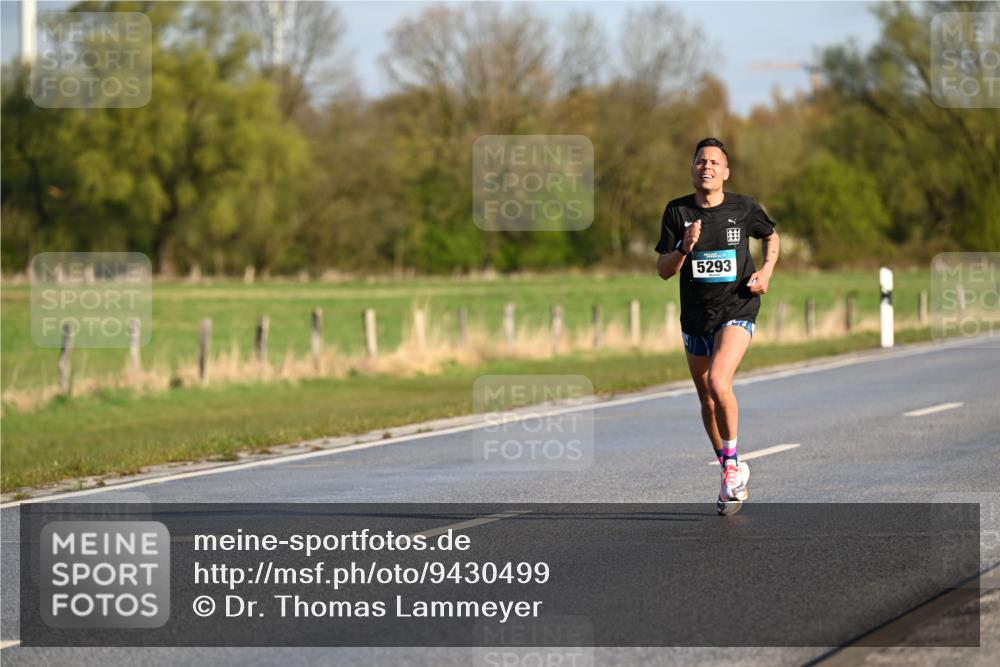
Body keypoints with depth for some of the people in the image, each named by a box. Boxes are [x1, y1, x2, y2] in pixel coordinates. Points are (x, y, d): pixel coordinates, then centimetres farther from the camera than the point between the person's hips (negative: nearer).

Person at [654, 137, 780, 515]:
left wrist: (766, 271, 0)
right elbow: (663, 270, -3)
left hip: (737, 311, -4)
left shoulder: (743, 209, -3)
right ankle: (732, 475, 30)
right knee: (707, 399, 12)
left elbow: (771, 236, 17)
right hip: (696, 318, 4)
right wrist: (685, 247, -22)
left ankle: (733, 462, -6)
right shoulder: (677, 212, -2)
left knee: (718, 384, -25)